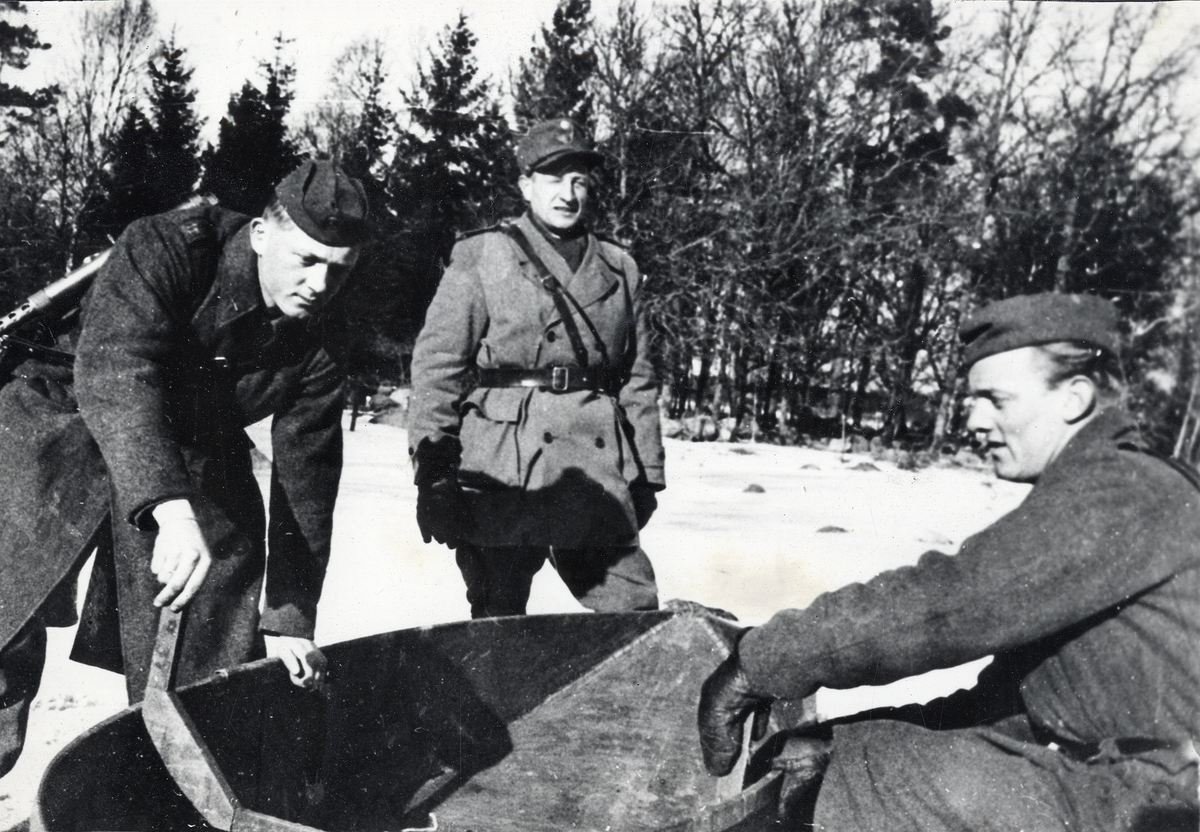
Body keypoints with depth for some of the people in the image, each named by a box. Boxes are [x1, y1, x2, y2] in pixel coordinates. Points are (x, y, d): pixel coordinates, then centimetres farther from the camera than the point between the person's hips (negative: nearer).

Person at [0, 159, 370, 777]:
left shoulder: (315, 350, -9)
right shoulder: (164, 251, -23)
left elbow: (305, 482, -6)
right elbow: (111, 372, -37)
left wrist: (288, 619, -8)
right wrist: (170, 508, -51)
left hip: (198, 477, 4)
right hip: (65, 428, -3)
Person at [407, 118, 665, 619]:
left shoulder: (619, 269, 16)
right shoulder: (481, 257, 5)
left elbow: (638, 380, 18)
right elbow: (437, 365, -1)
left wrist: (646, 475, 14)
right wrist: (431, 471, -8)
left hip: (596, 472, 3)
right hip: (504, 470, -3)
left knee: (638, 616, 2)